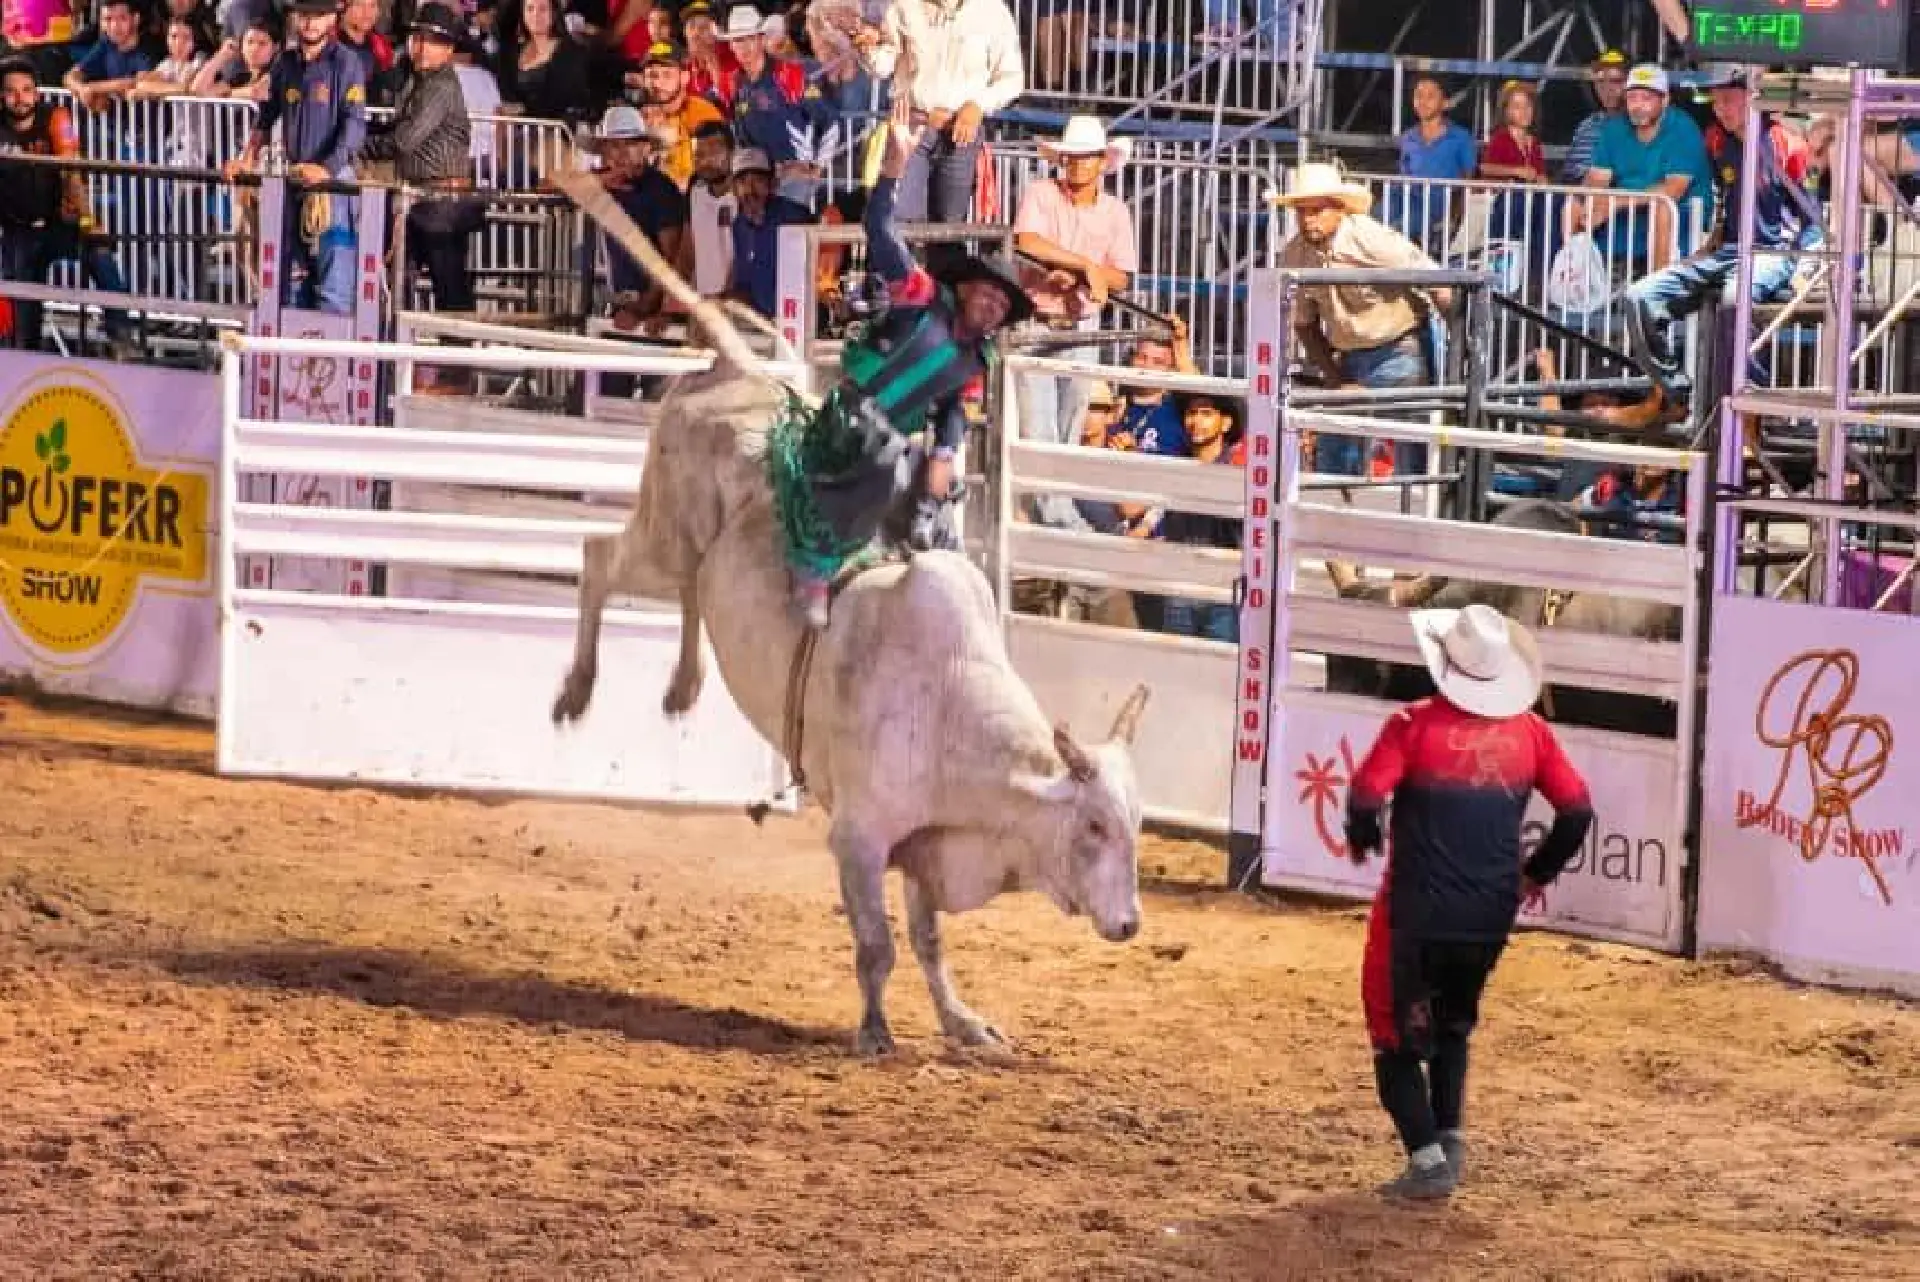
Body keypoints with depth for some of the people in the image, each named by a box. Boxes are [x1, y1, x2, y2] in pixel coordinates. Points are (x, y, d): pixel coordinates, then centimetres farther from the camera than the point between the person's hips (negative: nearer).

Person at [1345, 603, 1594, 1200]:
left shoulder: (1416, 724, -12)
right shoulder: (1530, 732, 0)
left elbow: (1365, 797, -18)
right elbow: (1577, 811, 0)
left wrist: (1361, 840, 4)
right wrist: (1538, 871, 15)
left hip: (1416, 913, -4)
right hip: (1490, 918, 4)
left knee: (1397, 1036, 9)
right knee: (1453, 1027, 27)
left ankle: (1428, 1156, -1)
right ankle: (1449, 1136, 18)